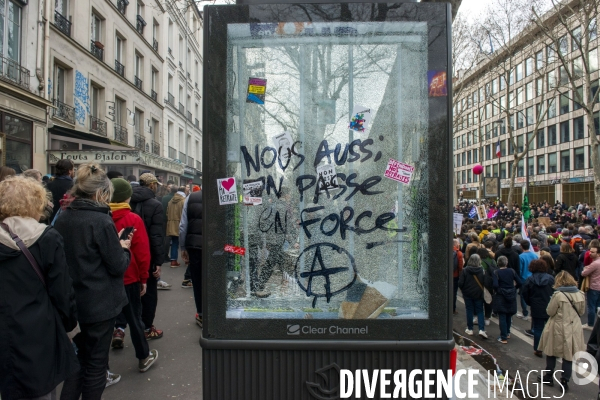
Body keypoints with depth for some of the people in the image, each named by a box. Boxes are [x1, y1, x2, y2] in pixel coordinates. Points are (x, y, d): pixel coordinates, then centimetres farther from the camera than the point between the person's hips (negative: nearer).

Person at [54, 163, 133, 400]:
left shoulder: (62, 219, 1)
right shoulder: (102, 222, -20)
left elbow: (78, 252, 10)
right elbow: (118, 266, -17)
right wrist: (123, 249, 2)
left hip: (72, 301, 7)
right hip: (100, 303, -7)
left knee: (79, 355, 23)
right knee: (96, 361, 11)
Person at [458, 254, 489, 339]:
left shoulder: (465, 270, -13)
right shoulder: (482, 270, -10)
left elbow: (460, 283, -12)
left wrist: (463, 290, 8)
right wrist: (482, 291, 10)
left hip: (468, 294, 0)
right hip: (479, 294, 1)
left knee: (469, 311, 10)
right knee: (480, 311, 9)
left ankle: (470, 329, 17)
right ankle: (481, 329, -2)